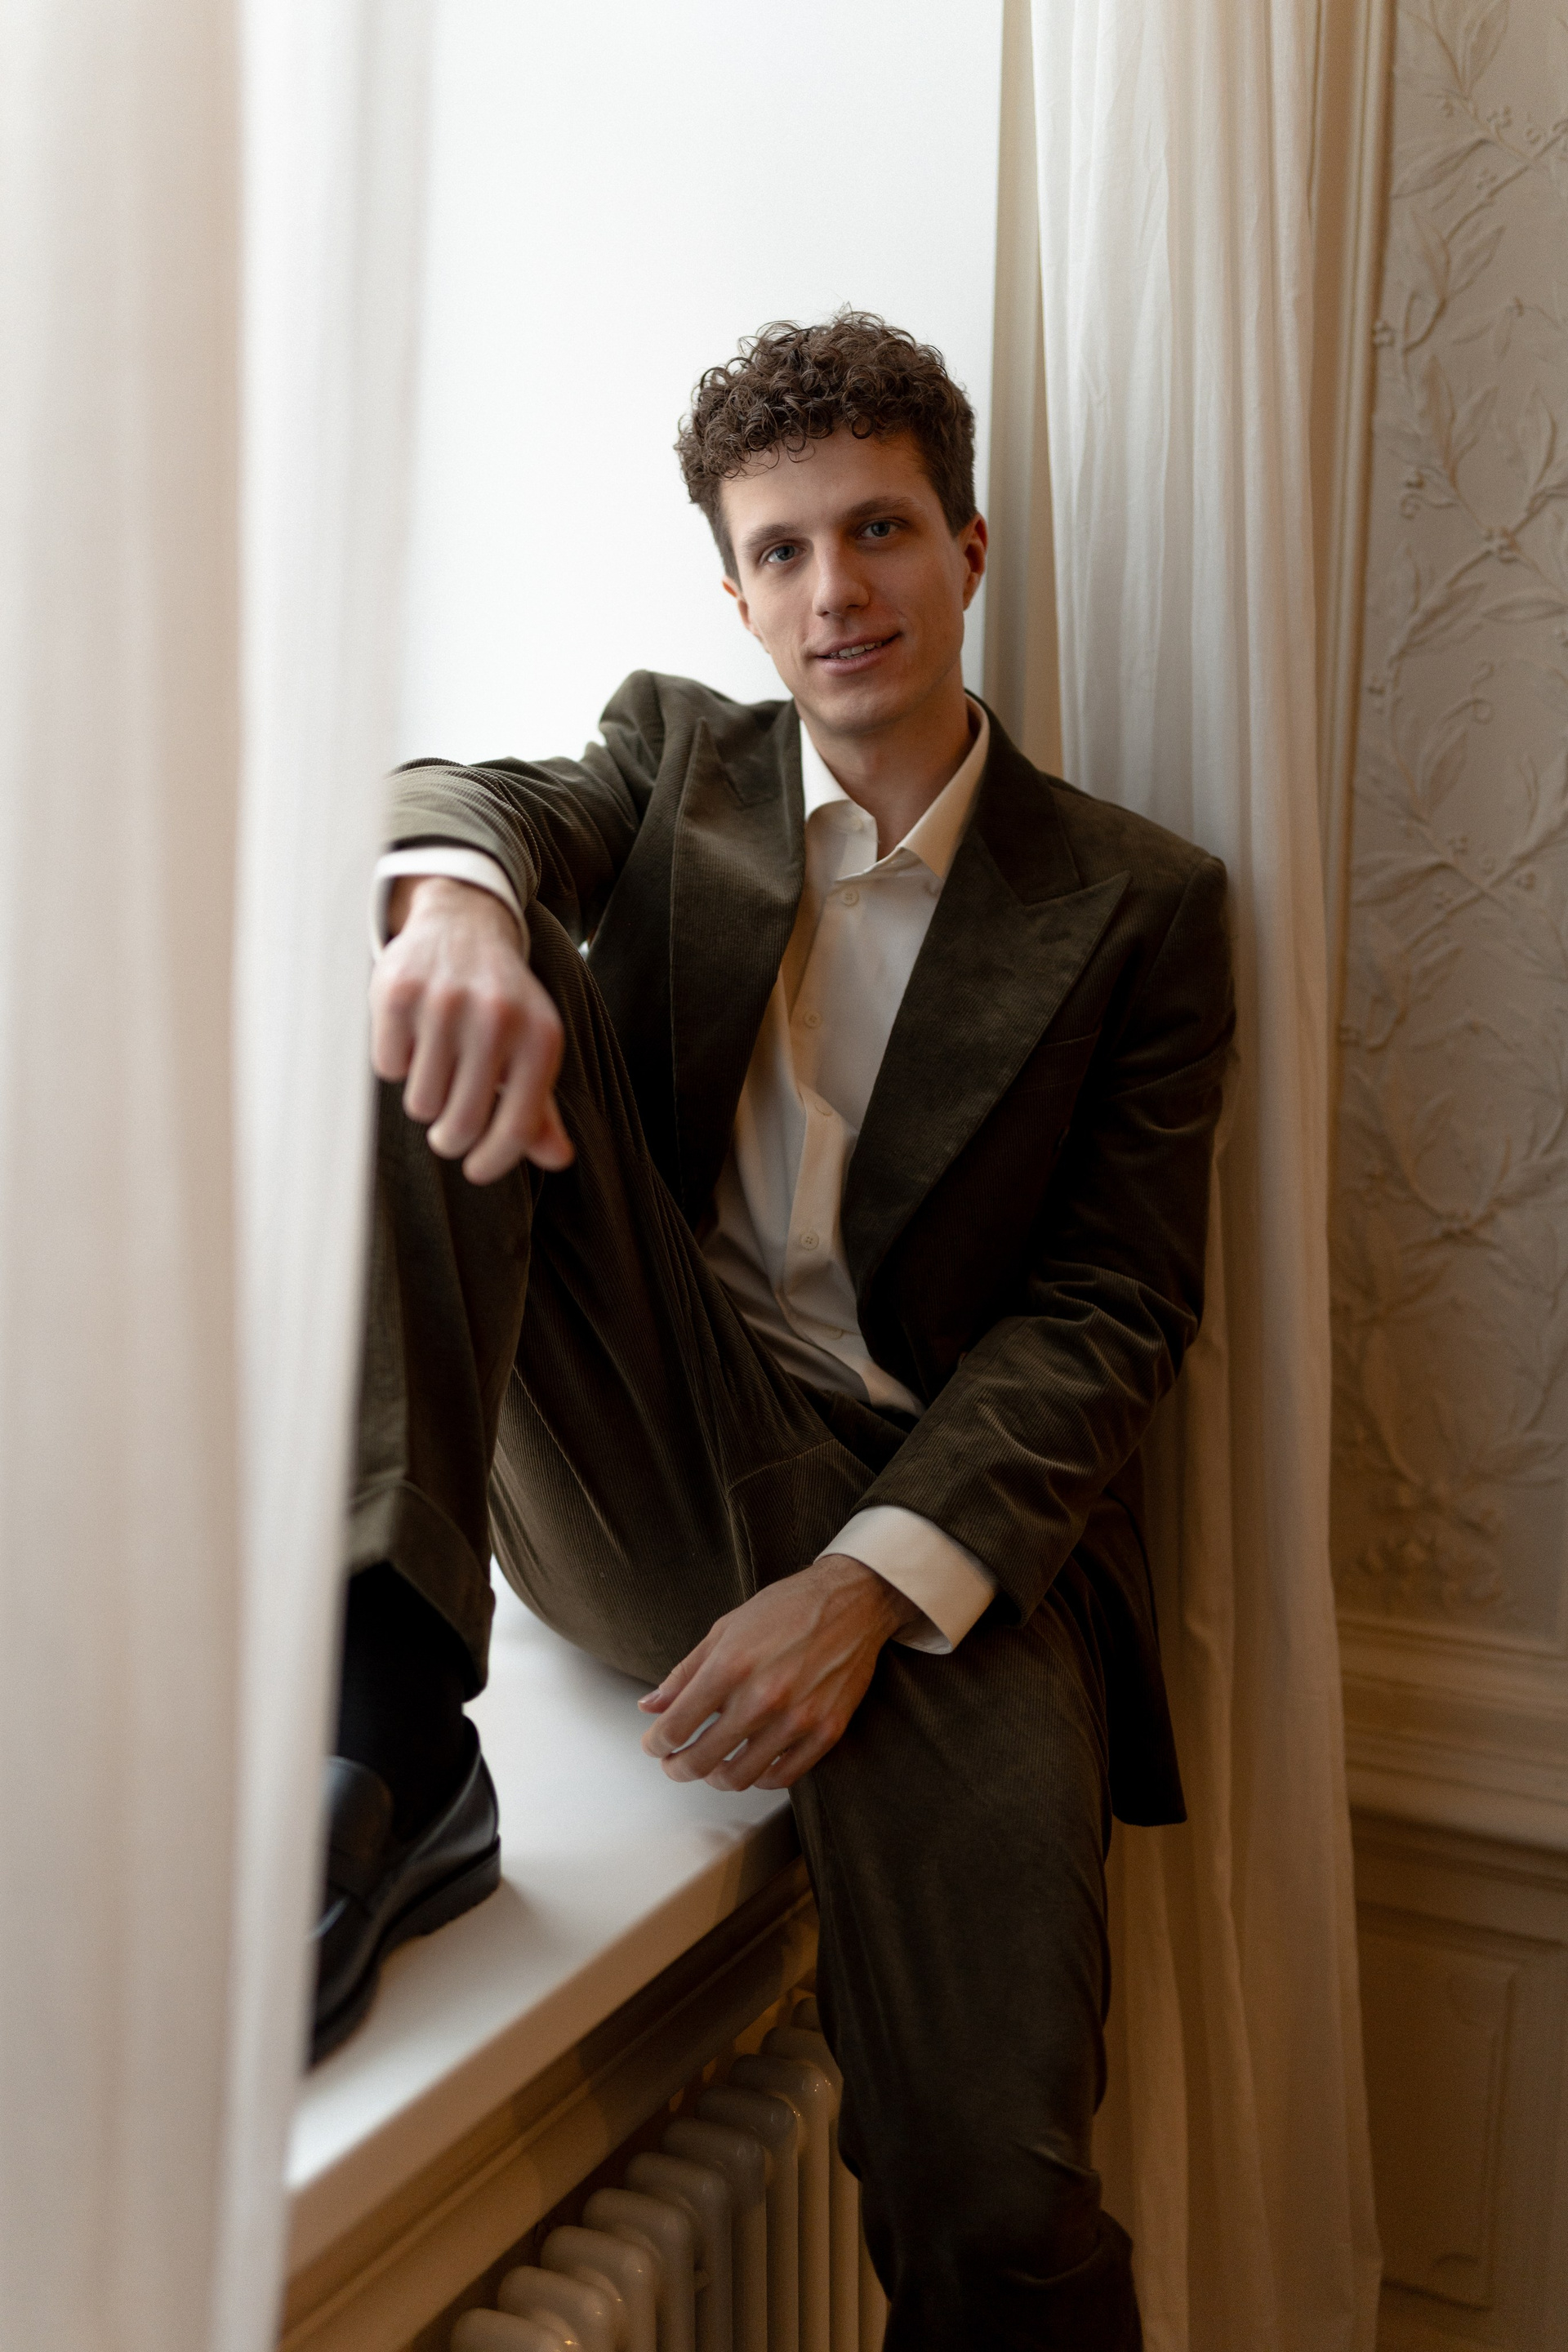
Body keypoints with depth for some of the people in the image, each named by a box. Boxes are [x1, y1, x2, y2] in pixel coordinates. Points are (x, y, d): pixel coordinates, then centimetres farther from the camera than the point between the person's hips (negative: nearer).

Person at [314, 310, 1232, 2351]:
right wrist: (457, 893, -34)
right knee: (434, 977, -20)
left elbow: (1114, 1304, -1)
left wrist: (875, 1581, -16)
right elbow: (480, 801, -7)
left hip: (937, 1518, -1)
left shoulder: (1137, 904, 5)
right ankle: (387, 1729, -27)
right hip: (632, 1460, 2)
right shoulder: (675, 756, 14)